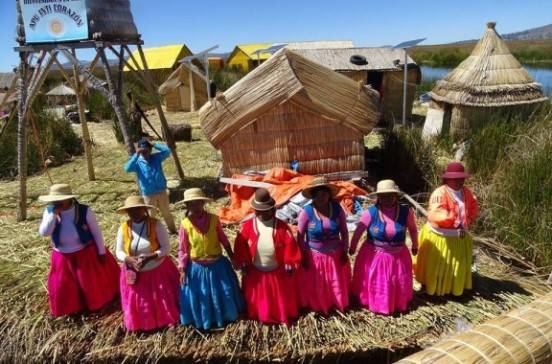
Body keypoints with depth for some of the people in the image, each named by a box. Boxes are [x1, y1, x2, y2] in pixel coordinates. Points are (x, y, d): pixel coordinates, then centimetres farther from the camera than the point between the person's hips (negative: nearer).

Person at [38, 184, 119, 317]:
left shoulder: (85, 211, -21)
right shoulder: (49, 212, -13)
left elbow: (96, 232, -12)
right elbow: (43, 233, -25)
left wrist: (102, 252, -7)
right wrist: (54, 214, -33)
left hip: (88, 253, -2)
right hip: (63, 258, 3)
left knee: (95, 282, 15)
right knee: (64, 288, 15)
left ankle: (99, 301, 41)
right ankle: (73, 308, 40)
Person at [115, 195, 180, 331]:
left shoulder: (156, 224, -18)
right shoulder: (123, 228, -10)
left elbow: (166, 247, -15)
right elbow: (119, 252, -2)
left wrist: (149, 257, -28)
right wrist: (129, 259, -23)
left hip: (158, 271, -2)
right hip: (135, 274, 2)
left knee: (164, 302, 15)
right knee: (139, 305, 15)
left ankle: (166, 320, 40)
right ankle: (144, 324, 40)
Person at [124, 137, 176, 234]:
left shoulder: (156, 157, -2)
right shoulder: (137, 162, -8)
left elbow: (167, 151, -13)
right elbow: (127, 169, -27)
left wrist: (154, 145, -16)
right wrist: (136, 155, -29)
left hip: (162, 192, 2)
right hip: (148, 195, -2)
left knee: (167, 213, 18)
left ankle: (173, 230, 35)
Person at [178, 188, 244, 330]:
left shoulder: (213, 219, -12)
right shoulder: (185, 225, -15)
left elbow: (223, 239, 1)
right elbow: (183, 249, -6)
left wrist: (232, 257, 7)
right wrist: (182, 270, -8)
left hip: (217, 264, 2)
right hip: (197, 267, -1)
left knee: (223, 293, 17)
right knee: (199, 296, 12)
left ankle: (225, 315, 43)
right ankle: (204, 320, 38)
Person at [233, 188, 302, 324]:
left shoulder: (281, 226, -15)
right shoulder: (247, 226, -13)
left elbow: (290, 246, -13)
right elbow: (240, 246, -8)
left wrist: (290, 265, -12)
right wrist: (243, 264, -5)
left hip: (277, 271, -1)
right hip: (255, 271, 1)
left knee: (281, 296, 19)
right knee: (257, 297, 19)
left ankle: (284, 315, 42)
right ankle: (260, 316, 43)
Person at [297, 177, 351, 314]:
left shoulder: (337, 209, -12)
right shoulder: (306, 212, -19)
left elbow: (344, 232, -1)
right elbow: (300, 236, -10)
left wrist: (345, 252, 0)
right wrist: (304, 256, -7)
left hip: (335, 254, 2)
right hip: (314, 256, -2)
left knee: (337, 283, 19)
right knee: (315, 285, 14)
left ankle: (339, 304, 44)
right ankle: (317, 307, 37)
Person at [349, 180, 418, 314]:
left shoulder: (406, 211, -14)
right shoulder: (370, 212, -19)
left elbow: (413, 229, 3)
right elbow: (358, 231, -12)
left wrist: (415, 246, 15)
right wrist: (352, 248, -6)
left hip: (398, 256, 2)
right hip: (373, 256, -1)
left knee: (399, 285, 18)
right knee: (374, 284, 13)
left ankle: (398, 305, 42)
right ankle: (373, 304, 36)